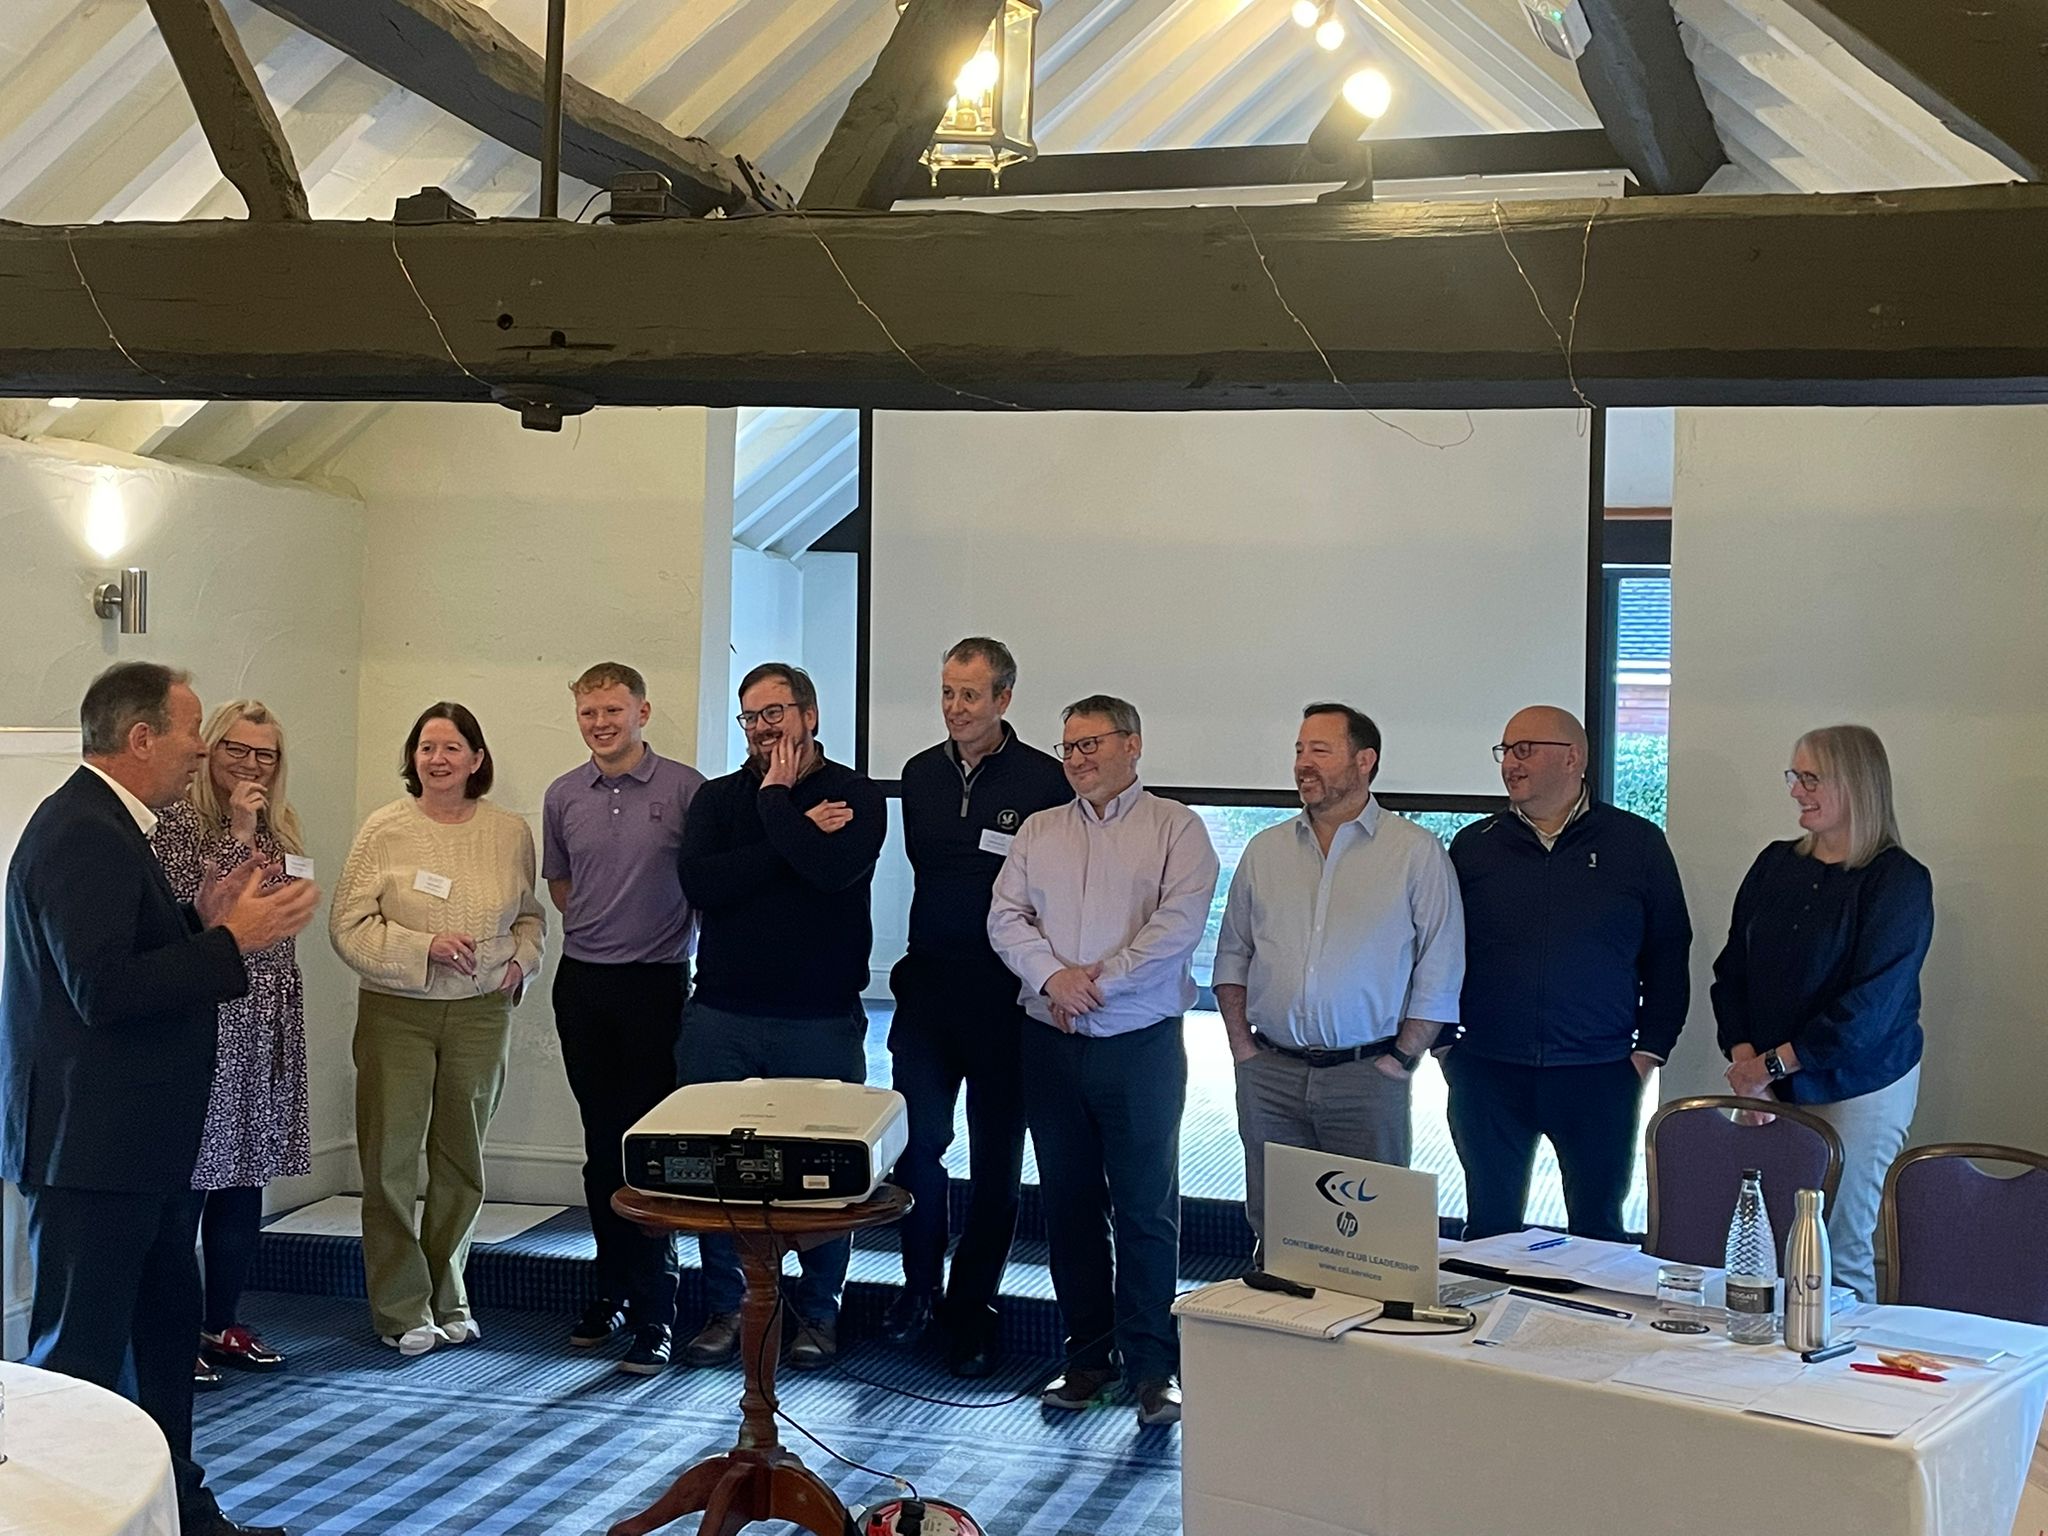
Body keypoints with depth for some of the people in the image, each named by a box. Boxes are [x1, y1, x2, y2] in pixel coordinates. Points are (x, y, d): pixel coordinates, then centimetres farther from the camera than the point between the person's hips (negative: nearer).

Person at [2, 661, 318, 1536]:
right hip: (91, 1143, -11)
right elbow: (101, 988, -28)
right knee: (80, 1352, -2)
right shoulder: (81, 835, -20)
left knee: (166, 1325, 20)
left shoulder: (108, 826, 13)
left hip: (139, 1138, 11)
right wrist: (231, 941, -22)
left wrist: (200, 920, 5)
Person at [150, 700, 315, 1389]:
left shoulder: (279, 826, 14)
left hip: (267, 1022, 7)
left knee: (245, 1179, 12)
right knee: (190, 1177, -3)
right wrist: (238, 835, -18)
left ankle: (222, 1324, 22)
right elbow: (185, 909, -20)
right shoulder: (176, 820, -8)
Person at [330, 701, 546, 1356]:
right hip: (396, 1013, -2)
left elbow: (528, 914, 20)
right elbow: (349, 926, -7)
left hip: (481, 1013, 3)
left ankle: (448, 1299, 24)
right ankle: (402, 1310, 10)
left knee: (461, 1161, 10)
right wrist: (424, 947, -17)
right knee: (391, 1160, -1)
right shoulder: (384, 830, -4)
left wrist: (522, 960, 2)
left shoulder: (511, 833, 5)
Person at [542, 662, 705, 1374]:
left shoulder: (686, 789, -6)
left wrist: (665, 936, -1)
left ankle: (655, 1315, -1)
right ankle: (612, 1289, 23)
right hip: (582, 985, 4)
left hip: (656, 986, -4)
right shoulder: (563, 796, 7)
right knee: (601, 1144, 12)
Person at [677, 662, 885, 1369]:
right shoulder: (718, 797, 10)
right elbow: (700, 882, -8)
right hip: (720, 1016, 3)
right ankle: (725, 1306, 20)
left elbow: (834, 870, -20)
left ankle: (817, 1313, 17)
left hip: (821, 1020, -3)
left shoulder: (856, 796, 1)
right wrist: (798, 832, -11)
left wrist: (777, 799, -8)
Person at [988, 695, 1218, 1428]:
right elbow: (1006, 917, 4)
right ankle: (1088, 1353, 20)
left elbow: (1179, 923, -12)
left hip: (1141, 1044, -4)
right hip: (1052, 1044, 4)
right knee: (1068, 1202, 10)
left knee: (1146, 1207, -1)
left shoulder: (1175, 827, 0)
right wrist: (1053, 977, -13)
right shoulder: (1039, 831, 12)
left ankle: (1152, 1365, 7)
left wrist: (1100, 980, -15)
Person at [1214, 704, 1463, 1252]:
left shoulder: (1417, 852, 0)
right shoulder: (1265, 850, 12)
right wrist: (1241, 1043, 5)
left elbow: (1439, 972, -2)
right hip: (1269, 1074, 4)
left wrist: (1402, 1059, -8)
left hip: (1366, 1077, -3)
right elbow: (1233, 955, 16)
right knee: (1272, 1230, 7)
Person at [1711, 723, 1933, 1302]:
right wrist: (1745, 1060, -7)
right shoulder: (1775, 865, 10)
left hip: (1857, 1091, -5)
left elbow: (1870, 1006, -14)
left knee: (1841, 1254, -2)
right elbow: (1732, 970, 8)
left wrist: (1774, 1064, -13)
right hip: (1771, 1090, 5)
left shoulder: (1899, 880, -7)